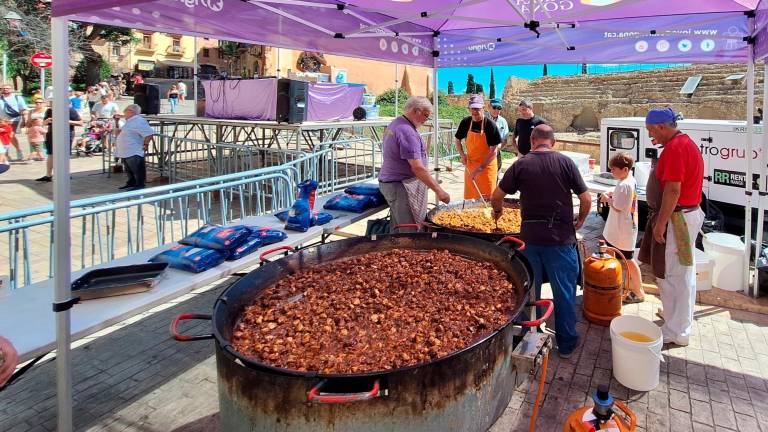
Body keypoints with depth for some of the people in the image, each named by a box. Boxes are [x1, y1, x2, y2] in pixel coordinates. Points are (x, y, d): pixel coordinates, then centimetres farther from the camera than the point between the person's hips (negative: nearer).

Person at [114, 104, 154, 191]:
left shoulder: (139, 121, -18)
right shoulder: (130, 121, 18)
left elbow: (149, 133, -26)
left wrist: (145, 144, -19)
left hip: (134, 152, -11)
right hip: (126, 152, 11)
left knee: (137, 170, -4)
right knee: (129, 170, 18)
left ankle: (140, 185, 2)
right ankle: (131, 183, 28)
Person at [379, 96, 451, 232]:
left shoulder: (395, 124, 12)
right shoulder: (407, 131, -20)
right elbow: (417, 167, -25)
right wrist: (439, 190, -24)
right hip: (401, 187, -11)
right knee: (412, 231, -7)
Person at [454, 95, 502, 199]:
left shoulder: (490, 125, -15)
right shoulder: (466, 122, -3)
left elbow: (493, 151, -16)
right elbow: (458, 140, 14)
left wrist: (480, 168, -21)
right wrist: (462, 155, -2)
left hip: (487, 165, -4)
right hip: (470, 164, 4)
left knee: (486, 197, 2)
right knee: (469, 196, 11)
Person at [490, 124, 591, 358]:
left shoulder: (521, 165, -1)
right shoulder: (565, 162, -3)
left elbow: (496, 196, 2)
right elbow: (586, 199, -1)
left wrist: (497, 211, 23)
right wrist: (580, 220, 17)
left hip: (530, 236, 1)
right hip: (561, 238, -1)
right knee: (564, 291, 11)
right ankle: (566, 343, 22)